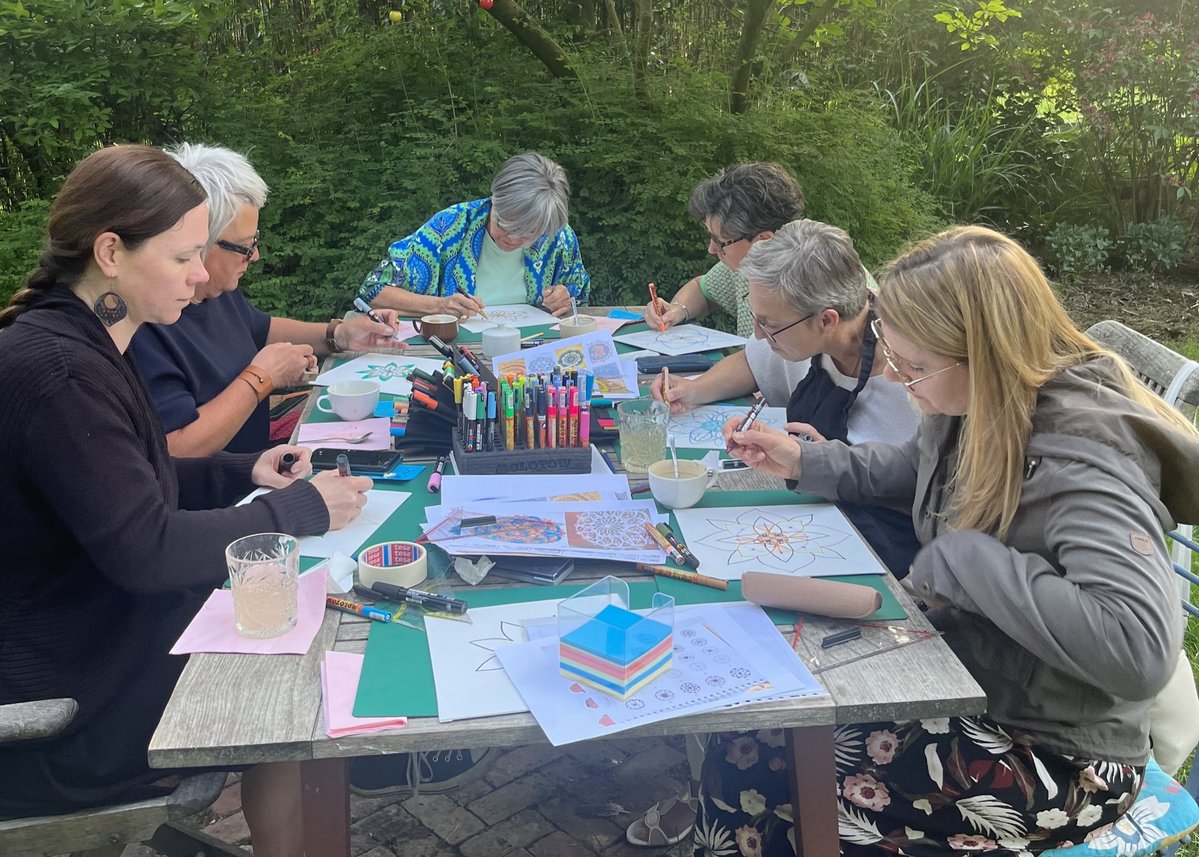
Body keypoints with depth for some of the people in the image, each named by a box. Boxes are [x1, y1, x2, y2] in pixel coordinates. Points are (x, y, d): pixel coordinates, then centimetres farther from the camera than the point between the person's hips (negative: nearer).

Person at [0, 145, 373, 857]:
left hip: (110, 621, 9)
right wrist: (301, 509, -18)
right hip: (65, 700, -9)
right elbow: (144, 550, -27)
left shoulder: (82, 343, 4)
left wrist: (244, 474, 1)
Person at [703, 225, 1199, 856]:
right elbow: (915, 468, 21)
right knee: (743, 748, -4)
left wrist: (961, 560, -32)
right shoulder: (976, 405, -3)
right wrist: (806, 462, 8)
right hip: (953, 674, 8)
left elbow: (1140, 649, -41)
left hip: (1055, 755, -7)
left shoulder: (1084, 460, -28)